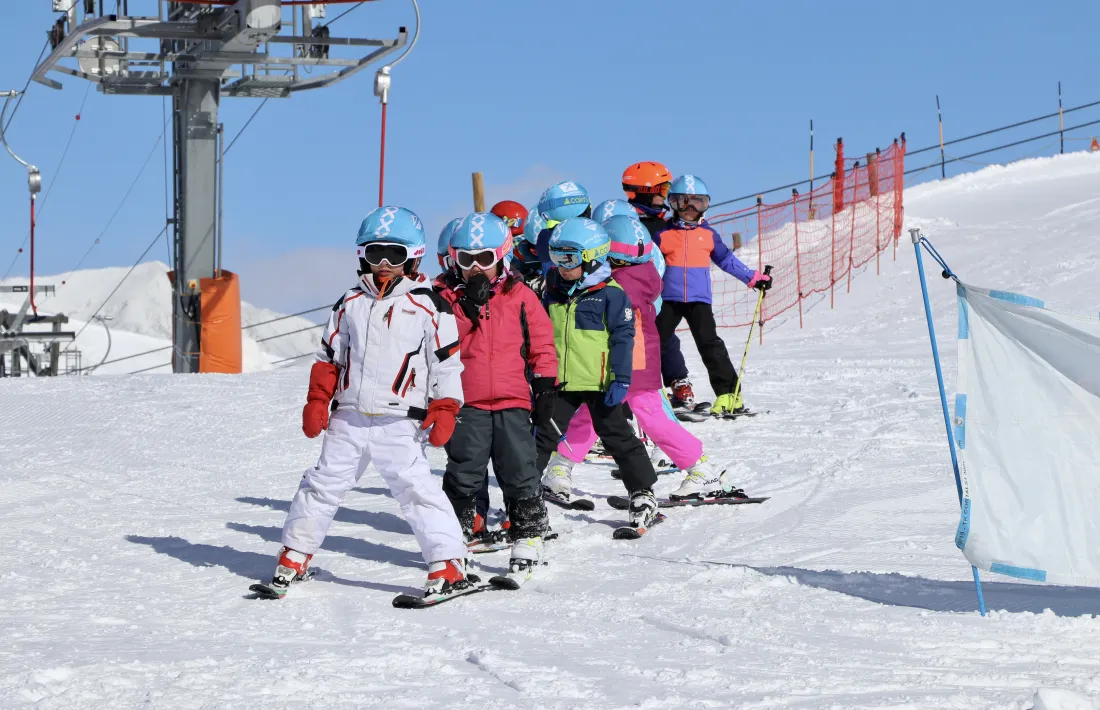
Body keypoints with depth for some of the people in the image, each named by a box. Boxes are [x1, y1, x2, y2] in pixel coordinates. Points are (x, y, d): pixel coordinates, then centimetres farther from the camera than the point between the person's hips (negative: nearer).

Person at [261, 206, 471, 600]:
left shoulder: (429, 307, -2)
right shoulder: (350, 304, 10)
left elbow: (447, 363, -2)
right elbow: (328, 357, 14)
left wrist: (443, 411, -9)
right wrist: (317, 401, 6)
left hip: (400, 423, -4)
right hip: (349, 419, 4)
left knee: (415, 487, -13)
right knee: (324, 484, 9)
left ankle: (449, 565, -11)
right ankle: (294, 556, 22)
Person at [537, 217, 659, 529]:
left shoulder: (610, 293, -8)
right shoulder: (554, 292, 10)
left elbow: (623, 336, -9)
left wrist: (621, 378, -14)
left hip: (598, 381, -5)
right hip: (559, 381, 5)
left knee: (617, 437, 1)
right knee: (544, 437, 7)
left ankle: (643, 494, 9)